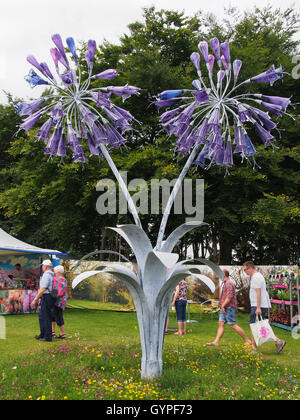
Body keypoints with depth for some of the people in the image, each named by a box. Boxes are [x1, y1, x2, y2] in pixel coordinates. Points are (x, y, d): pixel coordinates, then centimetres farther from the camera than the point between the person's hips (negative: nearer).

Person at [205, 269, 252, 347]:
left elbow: (229, 297, -23)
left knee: (233, 325, -8)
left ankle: (247, 340, 0)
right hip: (224, 308, 10)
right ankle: (216, 342, 0)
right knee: (221, 324, 3)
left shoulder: (229, 283, -15)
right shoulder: (223, 283, 18)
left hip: (229, 308, -10)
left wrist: (223, 306, -20)